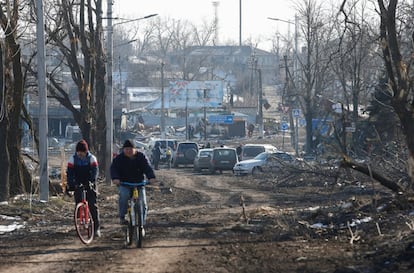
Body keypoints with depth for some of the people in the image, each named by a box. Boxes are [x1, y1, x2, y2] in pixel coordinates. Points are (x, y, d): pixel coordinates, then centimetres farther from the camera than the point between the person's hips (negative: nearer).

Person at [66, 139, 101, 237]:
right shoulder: (73, 158, -5)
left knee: (93, 205, -7)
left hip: (89, 184, -2)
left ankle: (97, 228, -5)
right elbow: (69, 172, -8)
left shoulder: (92, 158, -9)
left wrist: (91, 181, -36)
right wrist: (69, 185, -22)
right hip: (78, 184, 2)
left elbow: (95, 171, -19)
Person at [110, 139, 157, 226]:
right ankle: (122, 217, -21)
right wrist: (115, 178, -36)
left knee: (143, 204, -9)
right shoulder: (119, 158, -2)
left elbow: (147, 168, -12)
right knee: (124, 195, -32)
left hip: (138, 183, 2)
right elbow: (114, 168, -14)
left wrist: (151, 177, -32)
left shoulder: (141, 157, 0)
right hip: (124, 184, -2)